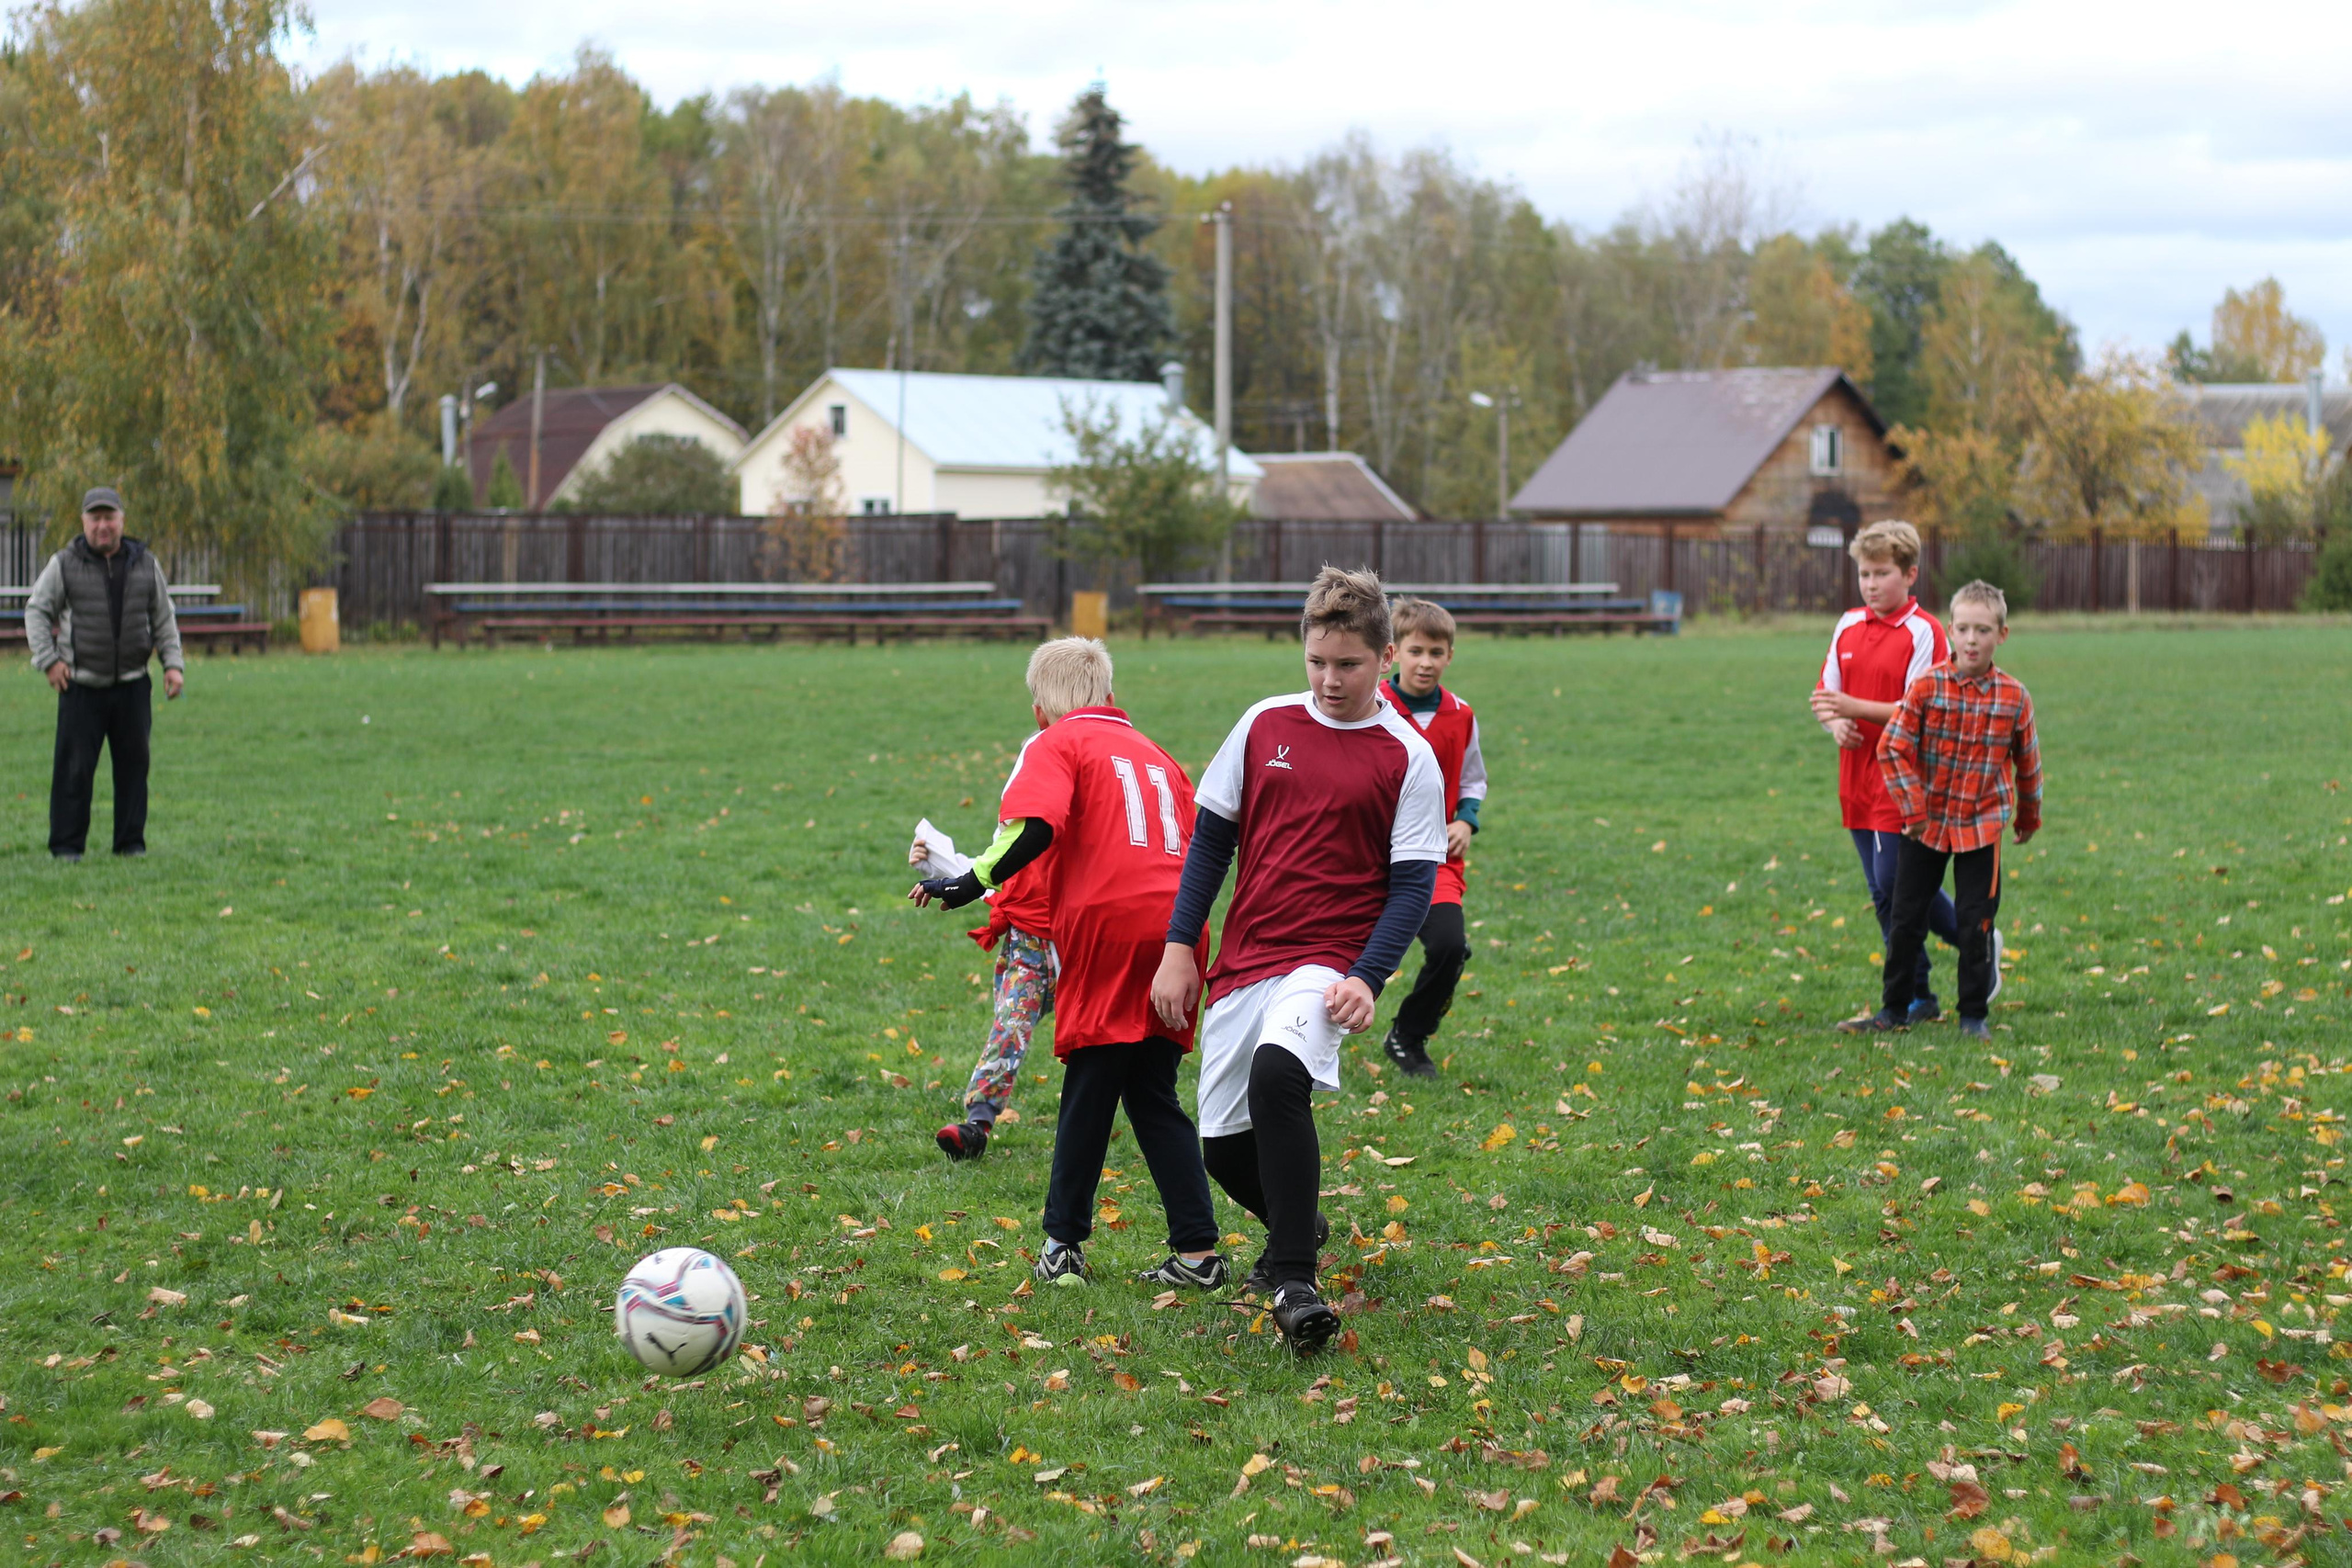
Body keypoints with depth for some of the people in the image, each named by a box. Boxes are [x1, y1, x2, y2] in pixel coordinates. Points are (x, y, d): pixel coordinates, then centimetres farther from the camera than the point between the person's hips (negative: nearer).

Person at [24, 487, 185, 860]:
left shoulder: (144, 564, 9)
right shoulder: (65, 565, 1)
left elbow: (164, 619, 15)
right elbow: (36, 611, 6)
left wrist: (173, 663, 5)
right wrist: (48, 660, -4)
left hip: (132, 685, 2)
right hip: (81, 687, -2)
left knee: (133, 763, 3)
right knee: (74, 767, -4)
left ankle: (131, 840, 12)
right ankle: (66, 844, 3)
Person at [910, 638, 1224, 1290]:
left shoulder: (1054, 745, 6)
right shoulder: (1155, 753, 26)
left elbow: (1034, 828, -14)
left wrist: (972, 882, -10)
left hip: (1106, 922, -5)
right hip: (1174, 923, 5)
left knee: (1089, 1093, 2)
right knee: (1154, 1095, 12)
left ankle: (1064, 1248, 3)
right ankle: (1197, 1253, 5)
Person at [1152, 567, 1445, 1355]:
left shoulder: (1408, 758, -3)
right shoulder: (1266, 725, 6)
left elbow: (1413, 884, -4)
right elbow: (1211, 838, 12)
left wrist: (1366, 979, -16)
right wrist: (1178, 947, 7)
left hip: (1327, 964, -5)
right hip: (1241, 960, 5)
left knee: (1277, 1074, -34)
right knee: (1222, 1145, 7)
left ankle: (1294, 1281, -28)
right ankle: (1299, 1226, 41)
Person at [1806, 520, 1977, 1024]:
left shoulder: (1923, 632, -10)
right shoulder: (1848, 627, 11)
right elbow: (1826, 695, 14)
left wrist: (1854, 707, -22)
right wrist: (1835, 723, -8)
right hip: (1858, 779, 7)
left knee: (1894, 890, -9)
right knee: (1886, 893, 10)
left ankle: (1913, 997, 8)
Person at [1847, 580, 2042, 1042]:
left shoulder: (2013, 698, -5)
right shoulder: (1926, 687, -9)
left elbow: (2028, 762, 9)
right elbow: (1892, 748, -7)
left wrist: (2029, 816, 19)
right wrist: (1914, 809, -10)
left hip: (1981, 826, 0)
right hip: (1925, 824, 0)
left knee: (1976, 924, 1)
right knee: (1906, 919, 8)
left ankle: (1974, 1015, 13)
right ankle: (1894, 1008, 22)